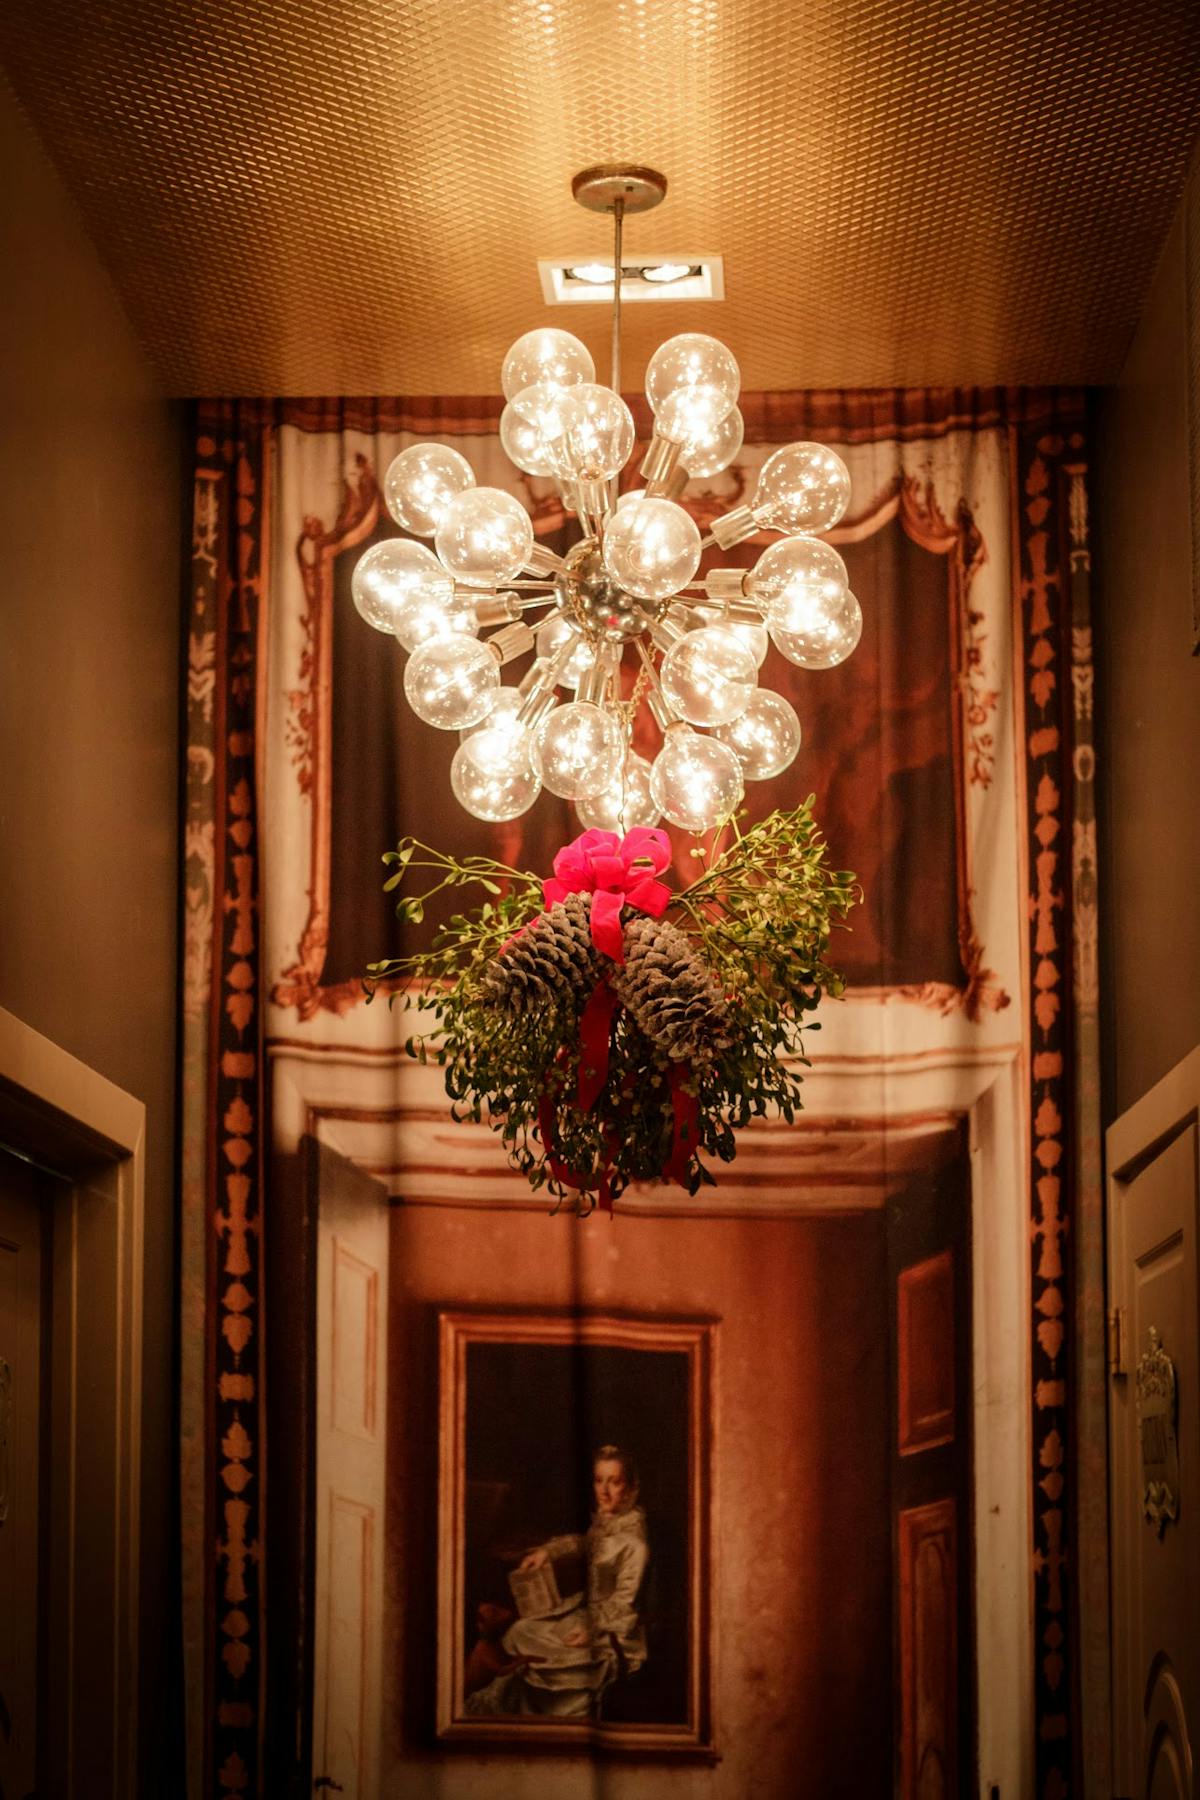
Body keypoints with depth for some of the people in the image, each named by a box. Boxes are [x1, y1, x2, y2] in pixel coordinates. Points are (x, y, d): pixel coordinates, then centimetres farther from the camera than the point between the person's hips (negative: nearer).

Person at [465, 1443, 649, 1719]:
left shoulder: (633, 1537, -22)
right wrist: (547, 1550, 12)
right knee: (521, 1632, 3)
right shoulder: (603, 1520, 3)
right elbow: (585, 1543, 26)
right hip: (589, 1613, 9)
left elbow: (625, 1598, -22)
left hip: (613, 1633, -9)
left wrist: (591, 1631, -26)